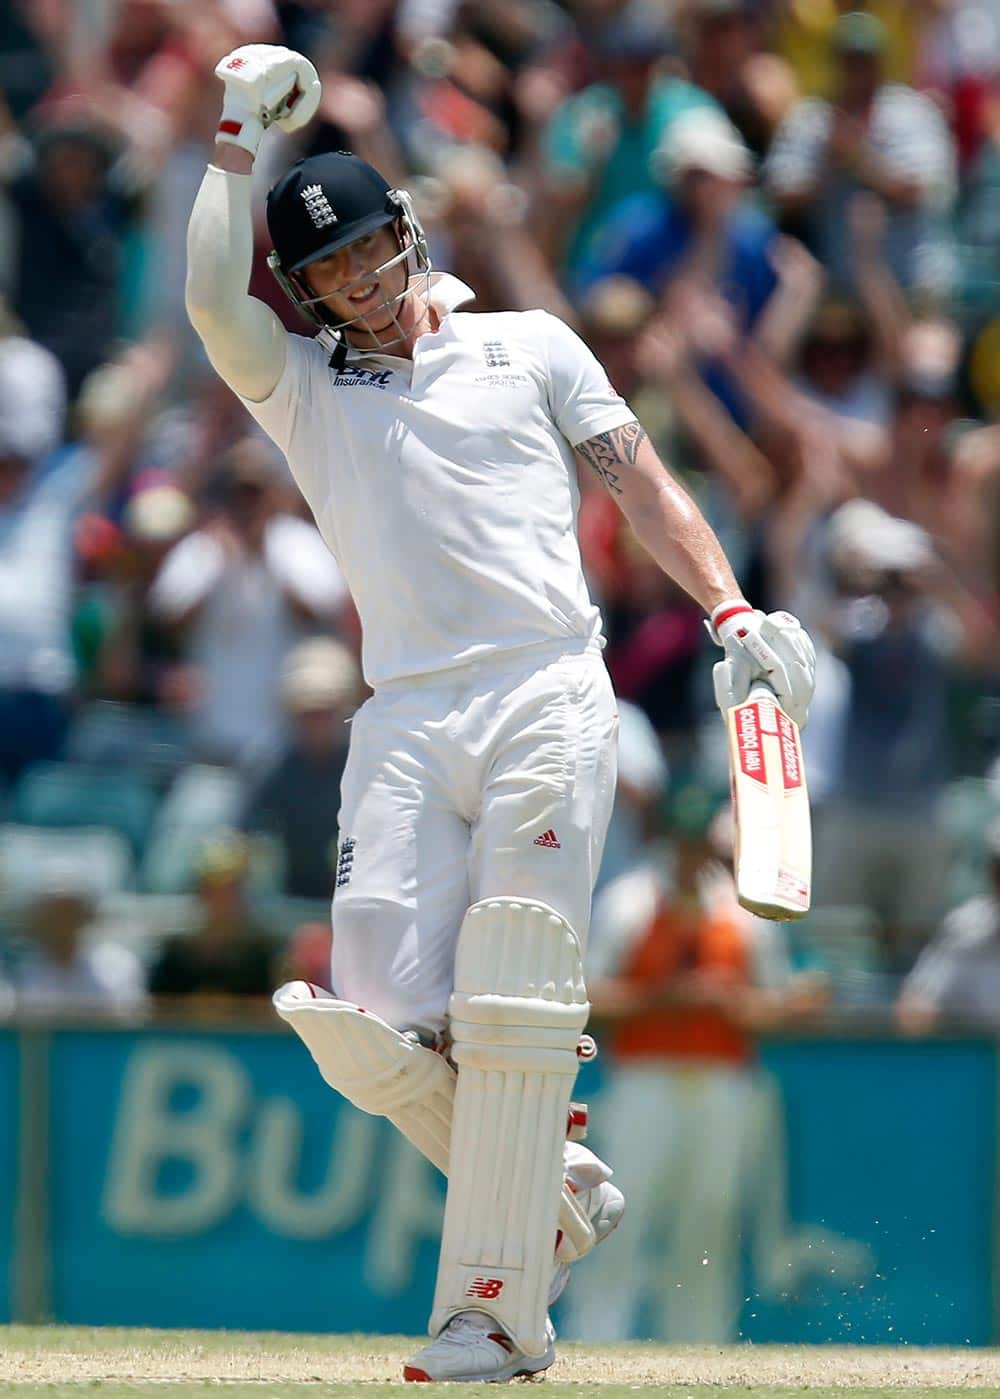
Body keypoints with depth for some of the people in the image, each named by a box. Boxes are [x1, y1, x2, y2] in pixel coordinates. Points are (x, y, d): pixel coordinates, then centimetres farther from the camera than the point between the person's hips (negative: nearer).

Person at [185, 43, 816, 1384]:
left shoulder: (528, 345, 17)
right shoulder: (302, 386, 18)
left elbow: (640, 478, 11)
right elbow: (212, 298, 0)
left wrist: (731, 611, -2)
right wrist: (242, 129, 3)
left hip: (549, 704, -2)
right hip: (406, 722, 2)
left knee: (513, 1000, -12)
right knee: (379, 1024, -12)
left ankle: (497, 1307, -9)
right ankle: (557, 1188, 11)